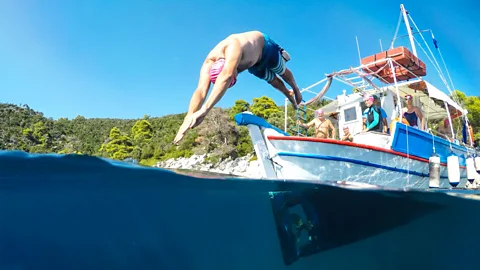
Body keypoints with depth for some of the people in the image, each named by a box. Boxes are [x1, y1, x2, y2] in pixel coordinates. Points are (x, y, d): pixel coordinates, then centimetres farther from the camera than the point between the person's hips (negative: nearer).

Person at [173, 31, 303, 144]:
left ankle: (296, 89, 52)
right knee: (271, 80, 22)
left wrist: (204, 109, -76)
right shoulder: (209, 61, -37)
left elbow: (226, 76, -68)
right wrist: (187, 118, -61)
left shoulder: (233, 47, -53)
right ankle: (289, 94, 51)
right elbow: (201, 90, -47)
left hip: (265, 46, -4)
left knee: (282, 72, 20)